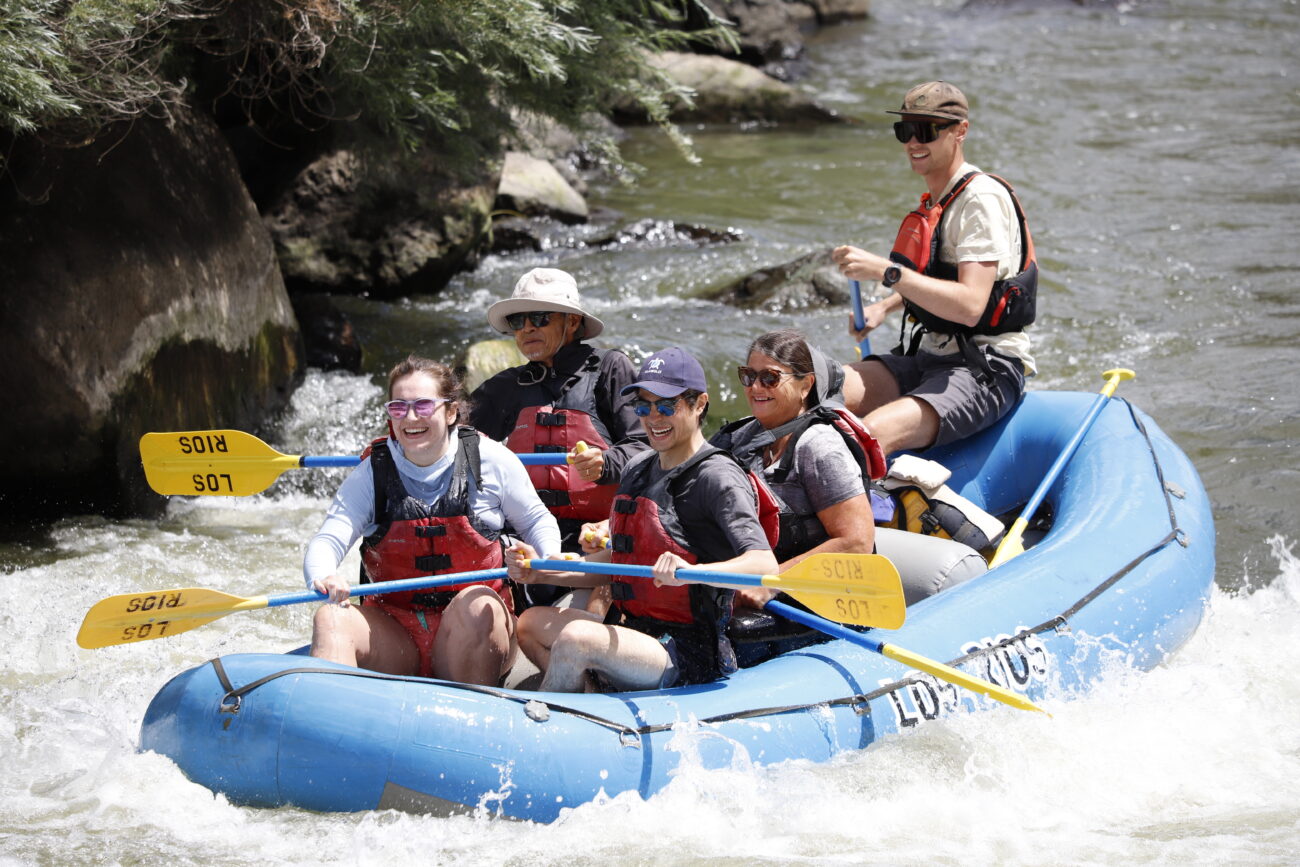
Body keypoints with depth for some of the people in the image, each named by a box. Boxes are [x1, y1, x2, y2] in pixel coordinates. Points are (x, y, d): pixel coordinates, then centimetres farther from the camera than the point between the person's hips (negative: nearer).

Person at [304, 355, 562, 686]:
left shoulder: (491, 460, 1)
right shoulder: (371, 473, 2)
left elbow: (536, 521, 15)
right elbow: (326, 542, -8)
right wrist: (323, 578, -32)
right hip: (394, 638, 1)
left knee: (475, 605, -35)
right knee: (330, 619, -27)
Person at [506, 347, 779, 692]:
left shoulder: (717, 477, -13)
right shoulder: (638, 470, 14)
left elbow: (765, 565, -27)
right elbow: (613, 561, 22)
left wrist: (690, 571, -43)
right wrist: (540, 571, 8)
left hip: (691, 657, -10)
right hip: (635, 631, 10)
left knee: (575, 638, -27)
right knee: (531, 624, 10)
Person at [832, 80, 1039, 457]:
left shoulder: (982, 198, -14)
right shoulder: (937, 200, 15)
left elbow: (969, 306, -26)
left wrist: (886, 271, -28)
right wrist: (885, 307, 18)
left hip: (985, 370, -9)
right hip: (927, 358, 9)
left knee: (873, 432, -33)